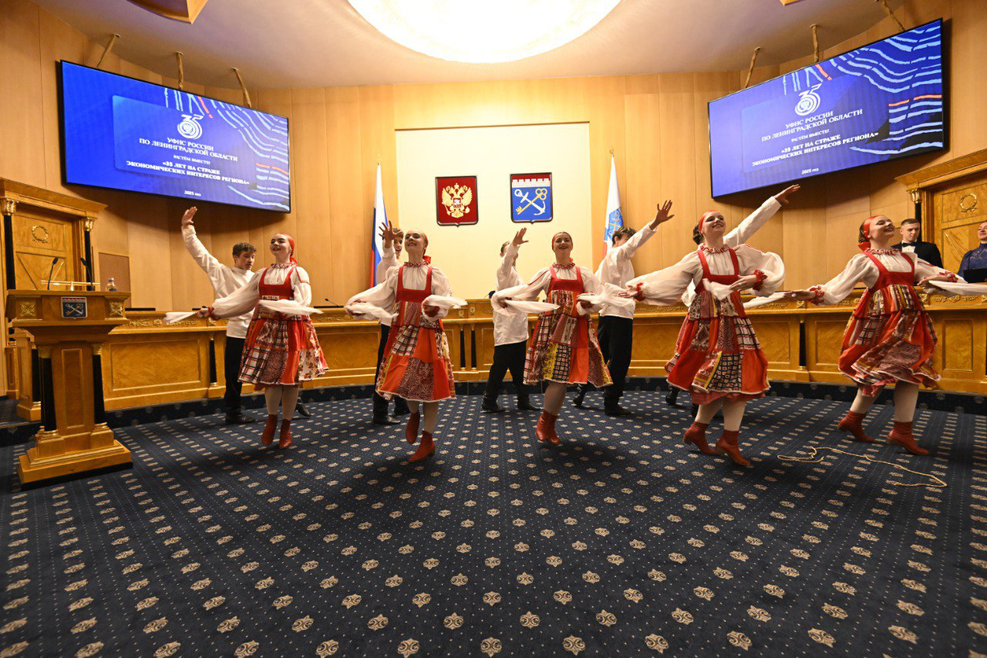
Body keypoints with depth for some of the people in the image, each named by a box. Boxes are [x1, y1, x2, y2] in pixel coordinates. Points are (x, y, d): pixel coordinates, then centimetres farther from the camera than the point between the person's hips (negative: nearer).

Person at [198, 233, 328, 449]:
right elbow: (240, 298, 13)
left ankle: (286, 426, 16)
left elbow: (302, 302, -13)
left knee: (289, 378, 1)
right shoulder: (262, 274, 16)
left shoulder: (298, 273, 2)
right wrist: (213, 309, 4)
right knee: (268, 375, 0)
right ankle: (272, 418, 26)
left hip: (291, 330, -3)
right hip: (265, 329, 4)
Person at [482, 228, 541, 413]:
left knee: (519, 368, 12)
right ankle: (489, 402, 10)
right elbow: (506, 259, -32)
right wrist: (513, 244, -49)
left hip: (519, 330, 9)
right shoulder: (504, 270, -7)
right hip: (506, 330, -8)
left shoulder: (516, 274, 20)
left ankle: (523, 401, 21)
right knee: (500, 366, -3)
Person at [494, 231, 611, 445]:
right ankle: (544, 424, 8)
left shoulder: (584, 273, 16)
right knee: (557, 376, -10)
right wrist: (502, 296, -13)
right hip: (553, 327, -2)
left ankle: (548, 425, 14)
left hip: (576, 329, 2)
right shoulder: (546, 273, 13)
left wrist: (586, 304, -14)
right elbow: (526, 291, 1)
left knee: (563, 378, -2)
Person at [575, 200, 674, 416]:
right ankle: (611, 404, 0)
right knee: (619, 360, -4)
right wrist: (655, 223, -35)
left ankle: (581, 394, 21)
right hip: (620, 314, -9)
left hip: (606, 314, 10)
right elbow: (634, 243, -24)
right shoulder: (618, 254, -4)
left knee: (600, 356, 15)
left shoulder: (607, 259, 23)